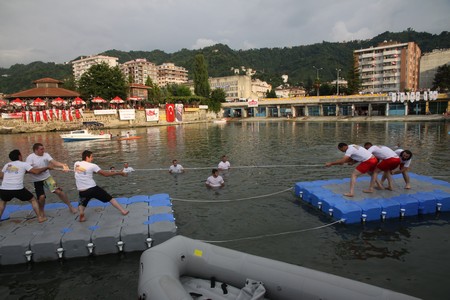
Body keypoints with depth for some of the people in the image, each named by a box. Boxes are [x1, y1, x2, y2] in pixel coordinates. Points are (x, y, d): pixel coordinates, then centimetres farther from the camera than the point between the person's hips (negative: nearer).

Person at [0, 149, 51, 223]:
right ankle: (40, 217, 13)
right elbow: (36, 171, -5)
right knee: (33, 200, 16)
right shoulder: (24, 164, 4)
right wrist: (47, 167, 8)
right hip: (18, 189, -4)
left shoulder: (7, 165, 16)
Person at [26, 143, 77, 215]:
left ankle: (70, 206, 3)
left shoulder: (46, 155, -6)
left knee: (58, 191, -8)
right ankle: (41, 212, 20)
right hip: (37, 180, -2)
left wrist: (63, 165, -37)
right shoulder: (30, 158, -12)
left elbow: (54, 162, -18)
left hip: (47, 177, 2)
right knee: (41, 197, -10)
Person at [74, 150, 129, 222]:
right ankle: (123, 211, 7)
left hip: (82, 191, 3)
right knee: (110, 198, 10)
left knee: (81, 205, 27)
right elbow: (105, 174, -9)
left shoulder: (76, 164, 5)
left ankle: (81, 212, -7)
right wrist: (120, 173, -4)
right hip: (93, 189, -3)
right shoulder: (92, 166, -8)